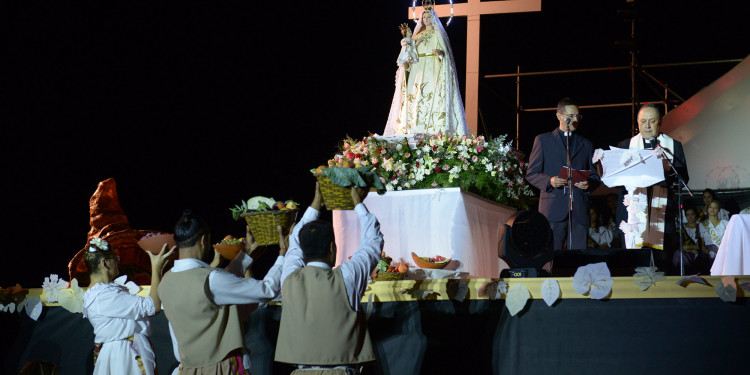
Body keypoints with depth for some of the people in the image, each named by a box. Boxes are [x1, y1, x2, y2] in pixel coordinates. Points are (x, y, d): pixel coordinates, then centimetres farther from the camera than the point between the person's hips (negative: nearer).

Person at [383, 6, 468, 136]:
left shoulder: (438, 34, 8)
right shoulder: (419, 35, 21)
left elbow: (445, 52, -1)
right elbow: (411, 53, 13)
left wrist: (440, 53, -23)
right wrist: (408, 39, 0)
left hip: (432, 71, -4)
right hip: (417, 70, 4)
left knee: (431, 98, -17)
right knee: (414, 98, -7)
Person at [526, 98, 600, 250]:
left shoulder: (586, 144, 23)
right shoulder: (543, 140, 12)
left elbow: (595, 176, 21)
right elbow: (531, 174, 7)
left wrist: (588, 184, -3)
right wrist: (549, 181, -13)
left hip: (579, 210, 3)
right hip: (553, 208, -3)